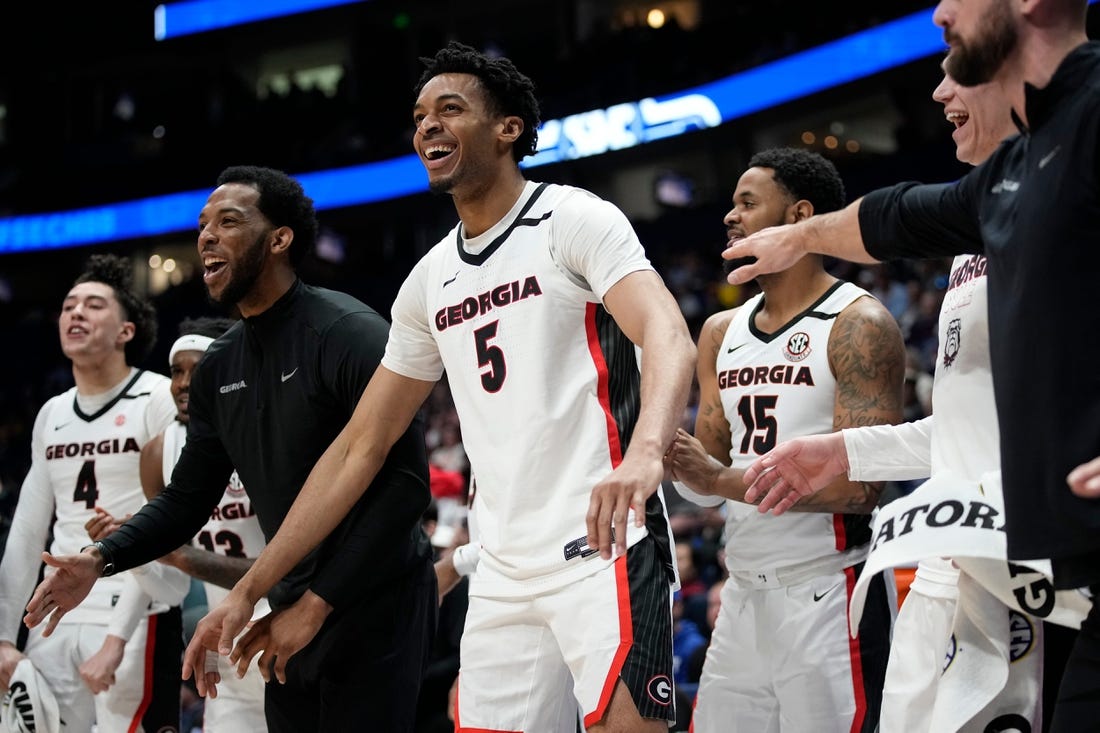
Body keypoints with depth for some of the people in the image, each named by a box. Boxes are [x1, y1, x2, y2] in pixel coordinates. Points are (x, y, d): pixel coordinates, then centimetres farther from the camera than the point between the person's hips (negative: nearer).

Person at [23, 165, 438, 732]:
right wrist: (101, 559, -2)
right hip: (294, 610, 7)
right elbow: (189, 495, 15)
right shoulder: (219, 367, 9)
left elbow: (405, 483, -20)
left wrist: (316, 605, -19)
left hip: (373, 607, -7)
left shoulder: (348, 335, -14)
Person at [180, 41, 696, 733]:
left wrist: (644, 454, -42)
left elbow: (669, 338, -21)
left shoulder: (574, 220, -3)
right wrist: (248, 590, 15)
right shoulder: (431, 280, 15)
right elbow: (361, 448, 19)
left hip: (604, 548, -6)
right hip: (504, 572, 7)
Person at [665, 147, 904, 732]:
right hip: (744, 596, 7)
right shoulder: (721, 332, 13)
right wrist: (669, 454, -6)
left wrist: (723, 479, -21)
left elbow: (861, 486, -18)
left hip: (830, 596, -7)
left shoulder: (858, 325, -9)